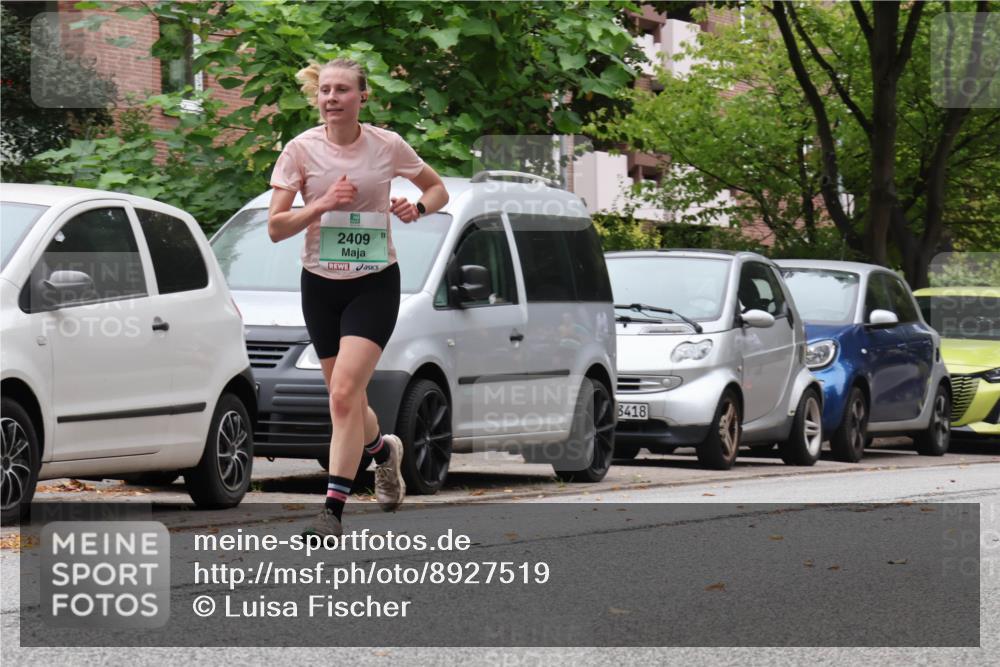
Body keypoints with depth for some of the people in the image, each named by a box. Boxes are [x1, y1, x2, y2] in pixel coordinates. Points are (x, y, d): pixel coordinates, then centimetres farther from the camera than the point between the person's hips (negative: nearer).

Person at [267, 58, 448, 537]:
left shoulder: (387, 146, -5)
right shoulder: (301, 149, -5)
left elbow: (437, 188, 12)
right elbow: (275, 228, -8)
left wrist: (417, 207, -10)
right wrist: (323, 204, -22)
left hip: (374, 284, -2)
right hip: (321, 284, 2)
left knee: (345, 392, -18)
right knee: (346, 400, 11)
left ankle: (333, 508, -17)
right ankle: (384, 450, 45)